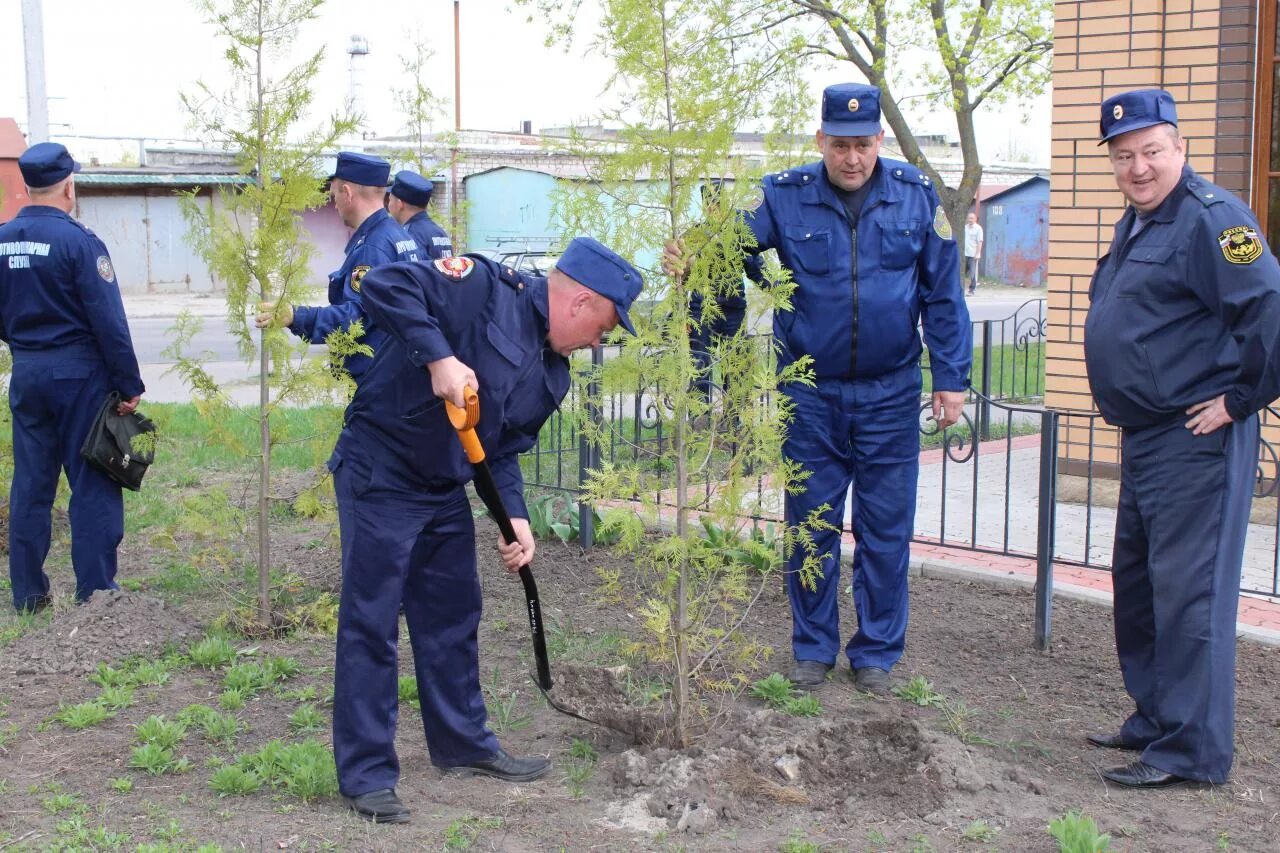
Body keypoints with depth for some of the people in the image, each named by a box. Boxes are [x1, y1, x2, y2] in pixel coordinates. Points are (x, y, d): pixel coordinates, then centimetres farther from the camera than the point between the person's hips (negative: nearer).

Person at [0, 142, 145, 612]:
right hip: (78, 374, -6)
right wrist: (129, 384, -9)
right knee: (92, 483, 2)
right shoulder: (78, 240, -14)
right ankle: (94, 589, 5)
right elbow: (109, 321, -15)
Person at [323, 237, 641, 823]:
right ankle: (367, 774, 5)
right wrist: (439, 357, -33)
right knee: (370, 625, -3)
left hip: (446, 490, 9)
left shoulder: (552, 374, 8)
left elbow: (505, 450, 11)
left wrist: (515, 517, -4)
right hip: (379, 474, -9)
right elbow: (385, 286, -26)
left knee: (453, 616, 18)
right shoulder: (487, 289, -17)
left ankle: (463, 743, 34)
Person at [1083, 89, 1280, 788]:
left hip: (1197, 441, -11)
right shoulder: (1137, 222, 16)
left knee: (1187, 590, -7)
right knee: (1137, 584, 18)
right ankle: (1153, 718, 32)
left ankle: (1191, 750, 1)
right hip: (1145, 437, 11)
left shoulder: (1209, 217, -15)